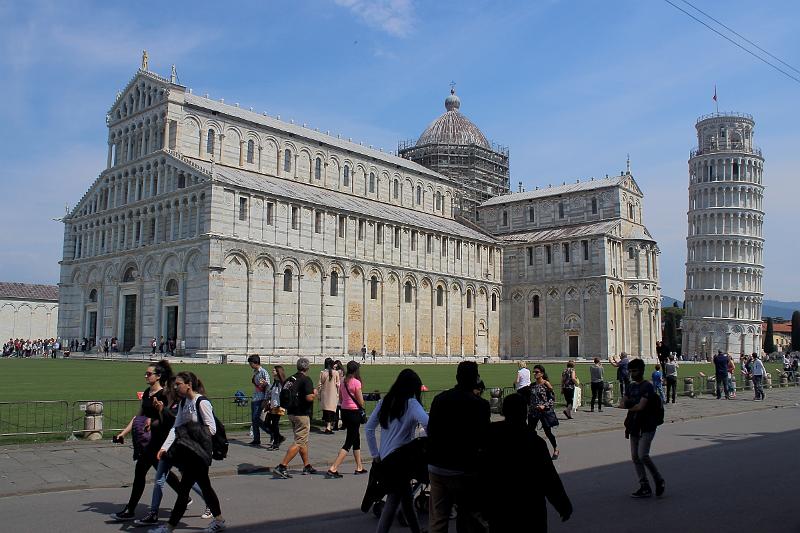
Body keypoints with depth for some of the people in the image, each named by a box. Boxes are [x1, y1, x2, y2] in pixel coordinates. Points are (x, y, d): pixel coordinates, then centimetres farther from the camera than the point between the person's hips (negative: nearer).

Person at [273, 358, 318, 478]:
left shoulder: (289, 379, 7)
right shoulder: (306, 379, -14)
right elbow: (309, 397, -23)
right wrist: (315, 393, -3)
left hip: (291, 413, 8)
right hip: (302, 414, -8)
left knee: (304, 441, 20)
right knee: (299, 443, -5)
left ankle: (307, 466, 28)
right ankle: (281, 467, -13)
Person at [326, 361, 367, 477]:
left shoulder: (342, 382, 5)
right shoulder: (356, 382, -16)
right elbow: (361, 402, -13)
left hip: (344, 411, 8)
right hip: (354, 412, -8)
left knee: (356, 439, 21)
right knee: (349, 442, -2)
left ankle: (359, 467, 31)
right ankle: (333, 469, -8)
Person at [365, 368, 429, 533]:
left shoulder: (385, 402, 9)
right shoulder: (411, 404, -10)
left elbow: (368, 428, 9)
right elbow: (427, 423, -28)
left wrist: (375, 455, 12)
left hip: (385, 459, 7)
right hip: (402, 457, -7)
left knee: (406, 497, 20)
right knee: (393, 500, -1)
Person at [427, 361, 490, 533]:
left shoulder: (439, 398, 0)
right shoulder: (480, 404, -15)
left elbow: (430, 430, 5)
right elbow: (483, 439, -12)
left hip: (436, 466, 4)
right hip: (464, 469, -4)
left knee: (437, 519, 11)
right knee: (467, 516, 12)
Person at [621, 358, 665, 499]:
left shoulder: (647, 386, -11)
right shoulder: (631, 386, 14)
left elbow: (641, 406, -19)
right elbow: (622, 403, 7)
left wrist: (630, 407, -2)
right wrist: (632, 406, -12)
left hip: (647, 427, -8)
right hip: (634, 426, 8)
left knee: (643, 455, -15)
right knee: (635, 457, 5)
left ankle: (659, 480, 7)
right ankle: (645, 488, 12)